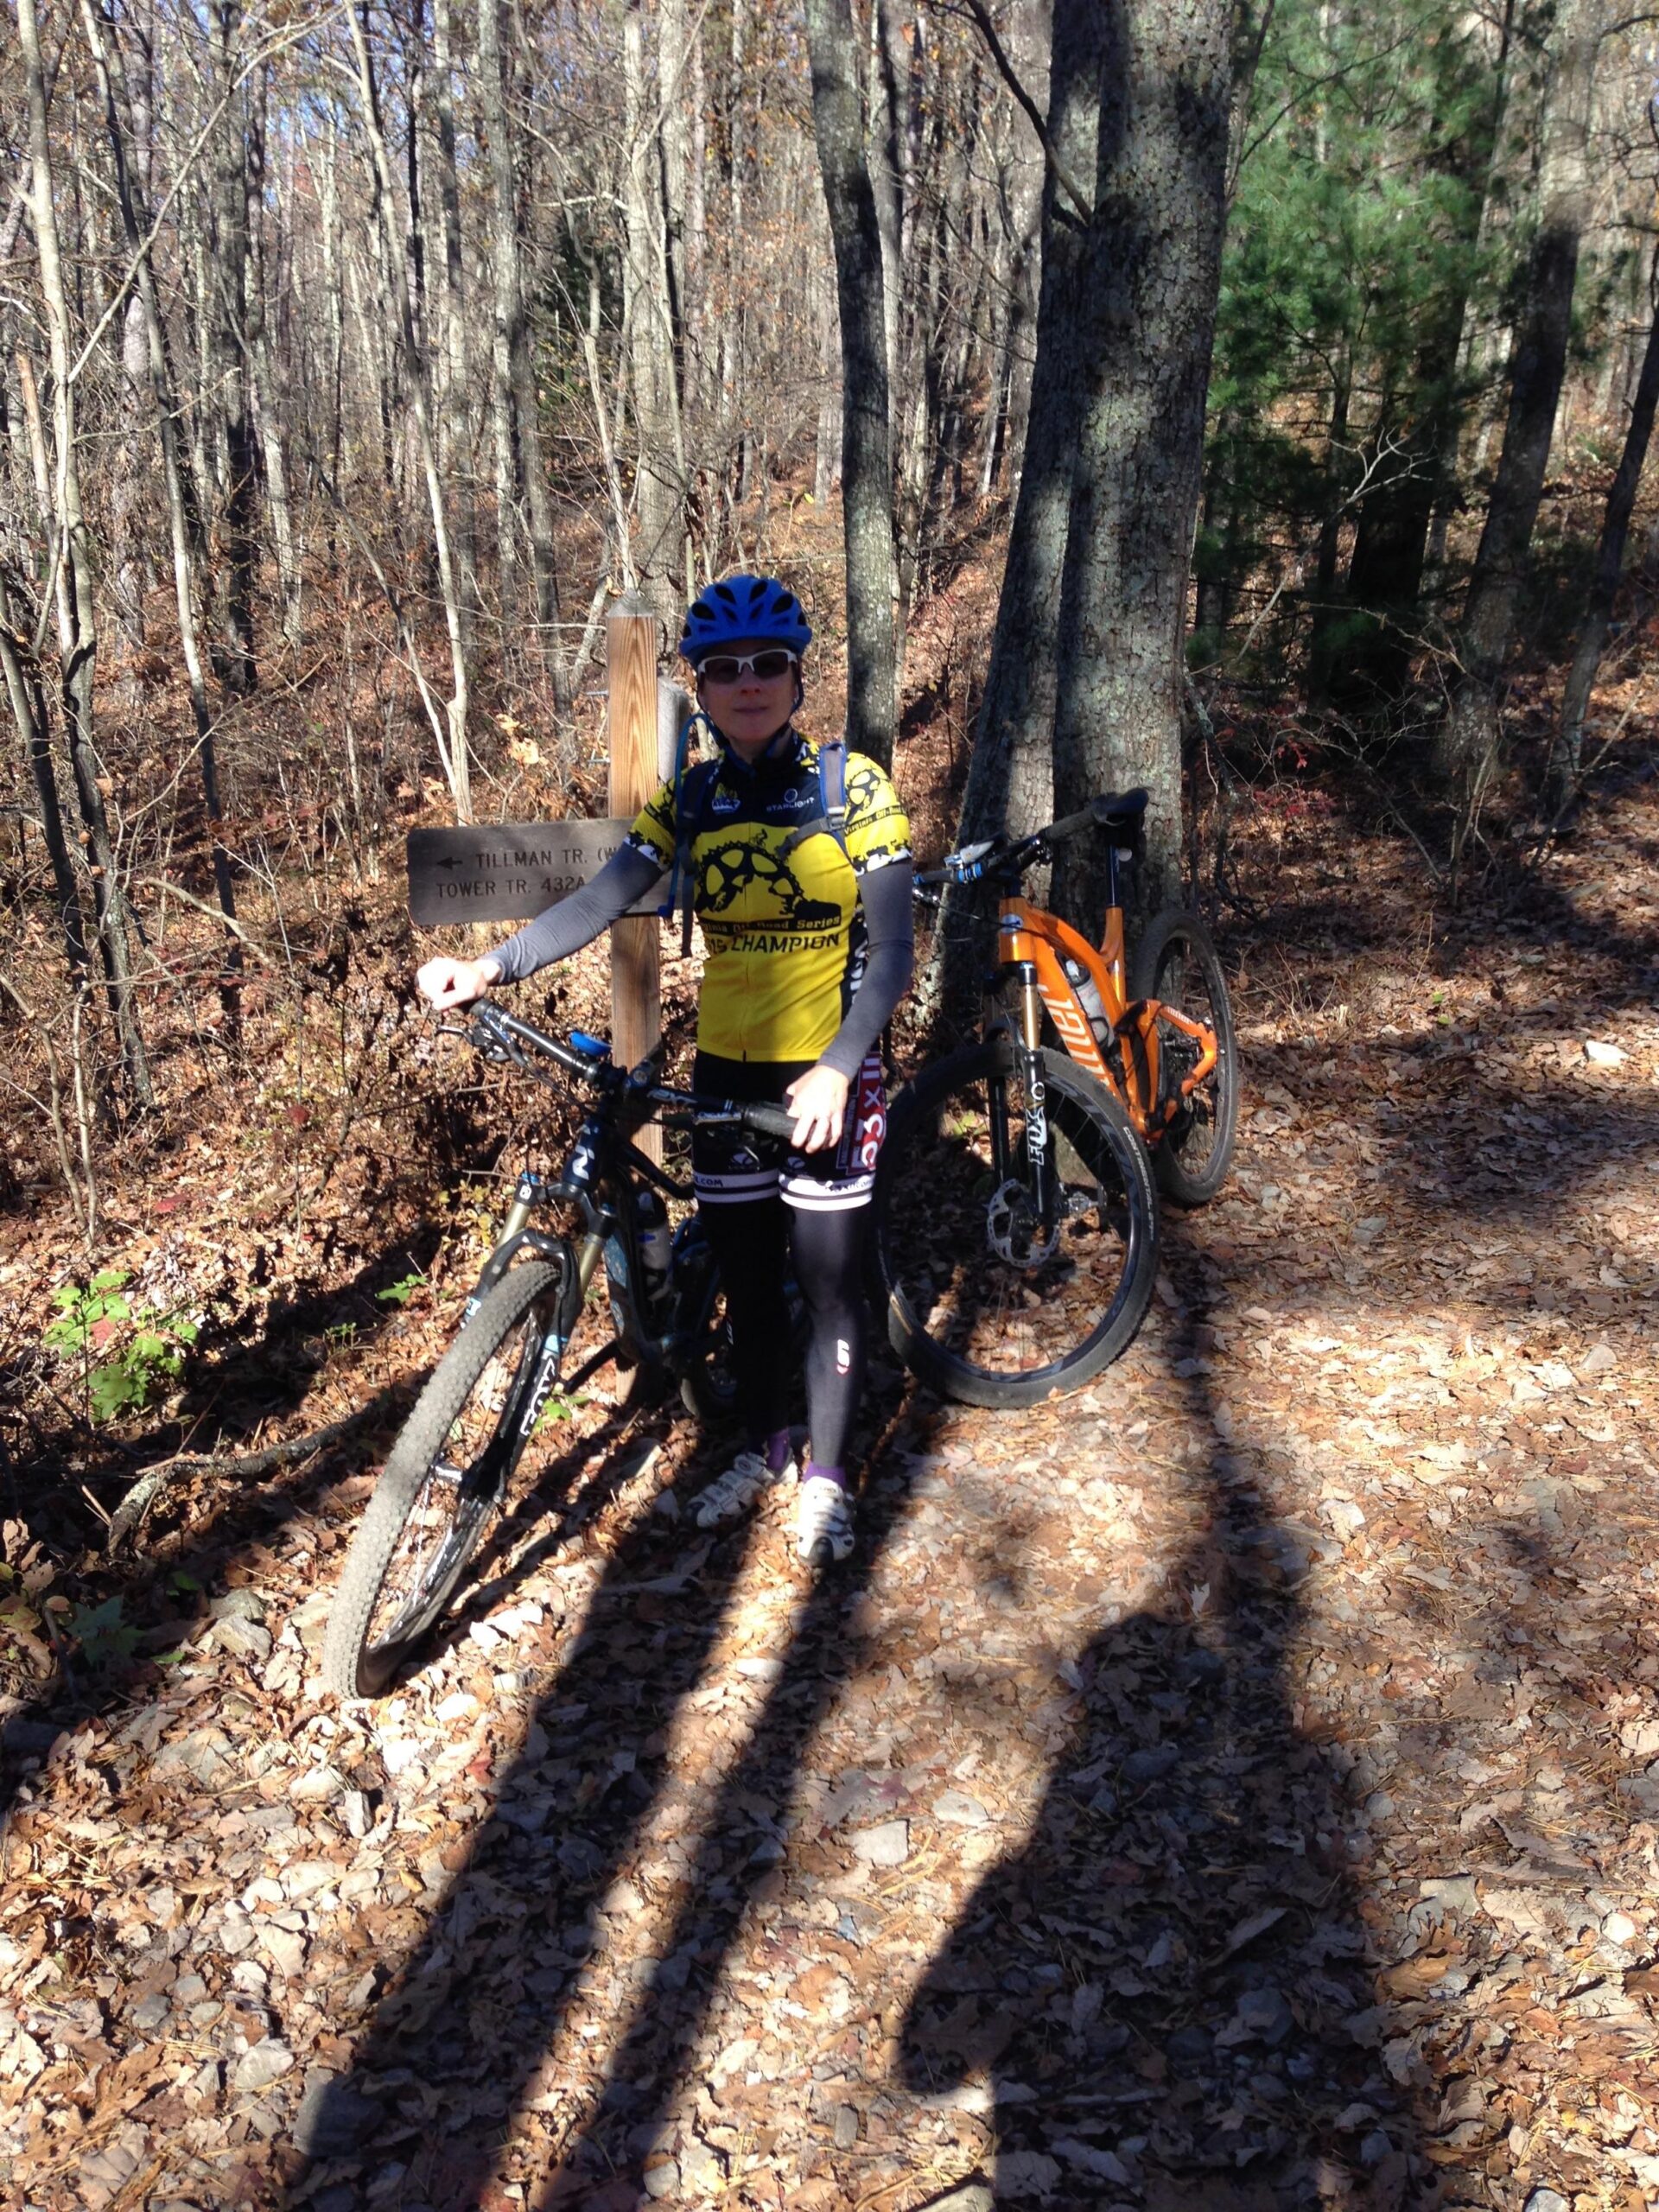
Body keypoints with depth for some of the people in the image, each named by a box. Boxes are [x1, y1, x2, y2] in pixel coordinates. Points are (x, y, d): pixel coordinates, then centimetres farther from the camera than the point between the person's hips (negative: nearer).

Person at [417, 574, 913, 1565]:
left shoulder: (854, 787, -9)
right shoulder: (689, 799, 2)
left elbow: (889, 947, -12)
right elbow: (603, 899, -12)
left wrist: (835, 1069, -26)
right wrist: (491, 968, -28)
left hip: (827, 1070, -4)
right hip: (727, 1066, 4)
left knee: (829, 1274, 2)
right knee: (745, 1272, 13)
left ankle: (827, 1475, 21)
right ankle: (765, 1449, 34)